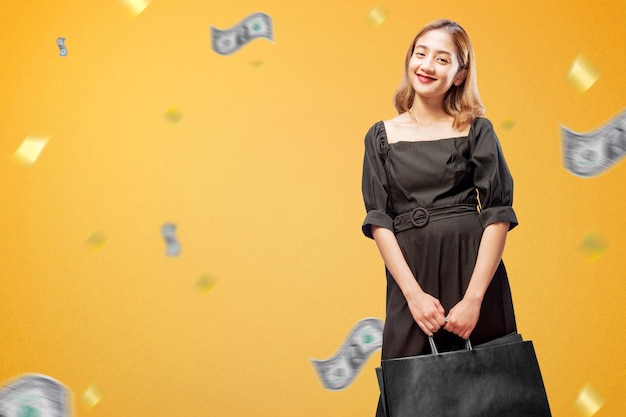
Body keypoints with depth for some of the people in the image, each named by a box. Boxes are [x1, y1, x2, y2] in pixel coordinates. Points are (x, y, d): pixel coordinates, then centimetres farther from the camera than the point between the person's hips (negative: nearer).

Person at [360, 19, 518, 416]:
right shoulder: (382, 136, 7)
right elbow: (378, 219, 1)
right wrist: (414, 294, -10)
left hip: (474, 269, -1)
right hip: (410, 276, 1)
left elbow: (499, 214, -4)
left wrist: (474, 298, -13)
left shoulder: (477, 130, 2)